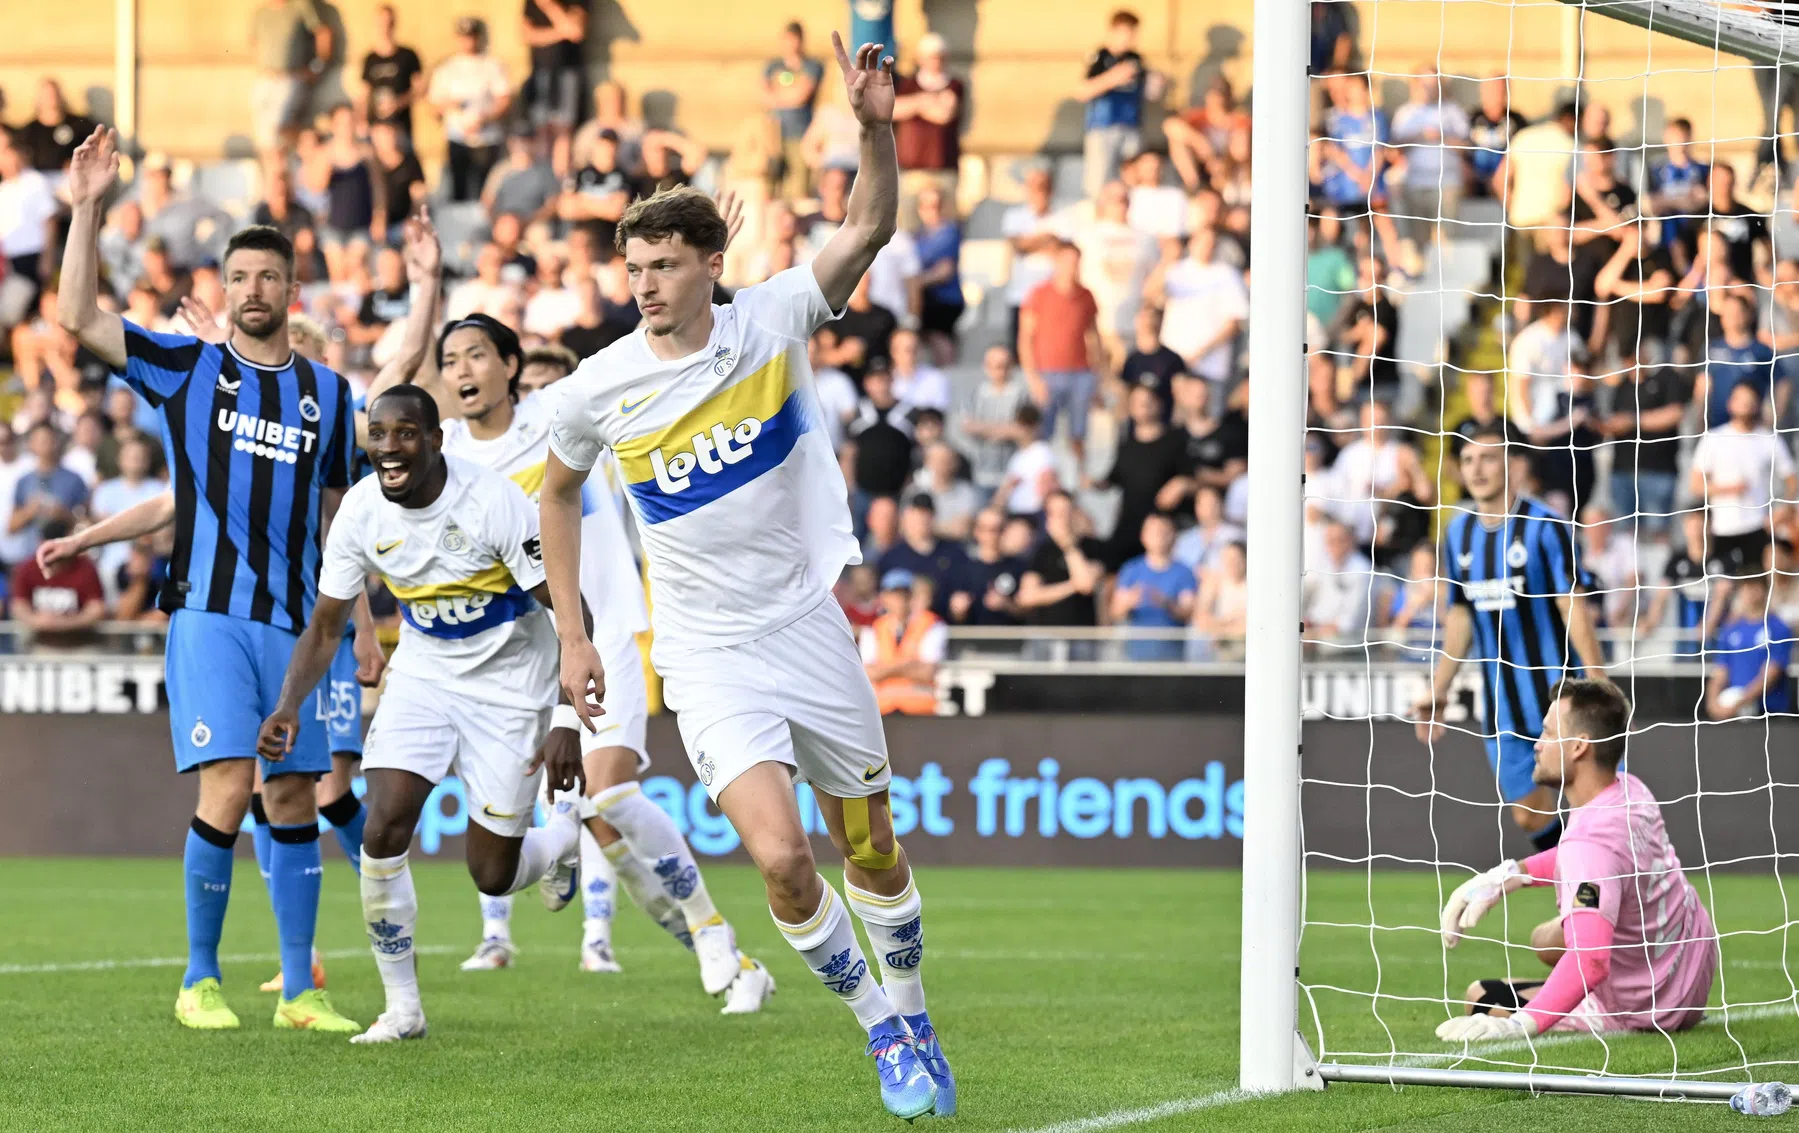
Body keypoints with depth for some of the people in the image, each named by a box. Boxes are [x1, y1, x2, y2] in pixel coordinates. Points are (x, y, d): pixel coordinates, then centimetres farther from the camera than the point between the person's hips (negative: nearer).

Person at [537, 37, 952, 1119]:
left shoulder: (771, 322, -5)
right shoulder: (603, 387, -5)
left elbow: (871, 227, -11)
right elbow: (559, 489, 13)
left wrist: (876, 127, -29)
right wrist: (573, 632, 10)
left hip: (809, 626, 1)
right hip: (707, 654, -1)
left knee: (872, 850, 10)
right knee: (780, 853, -17)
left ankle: (914, 1021, 32)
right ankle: (881, 1029, 3)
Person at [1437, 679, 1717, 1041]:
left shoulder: (1588, 847, -35)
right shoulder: (1630, 790, -8)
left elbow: (1590, 961, -46)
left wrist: (1520, 1025, -52)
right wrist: (1505, 877, 9)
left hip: (1640, 1012, -8)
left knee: (1480, 999, -2)